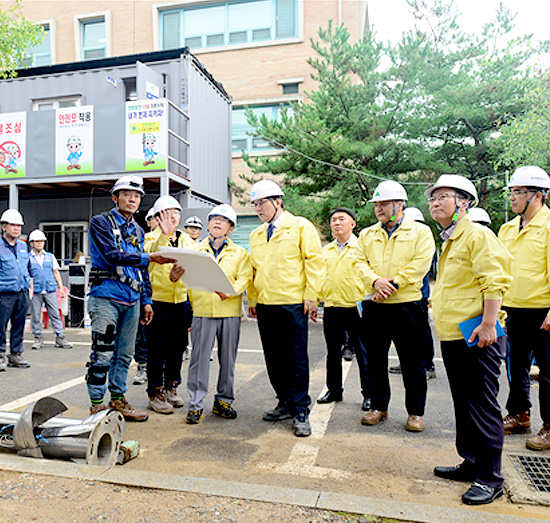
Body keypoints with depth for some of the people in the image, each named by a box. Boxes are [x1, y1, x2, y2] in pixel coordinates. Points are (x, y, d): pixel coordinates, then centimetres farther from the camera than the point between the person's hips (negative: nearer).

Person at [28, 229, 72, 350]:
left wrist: (61, 288, 9)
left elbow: (56, 273, 16)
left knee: (55, 314, -2)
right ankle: (38, 339, 15)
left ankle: (60, 338, 1)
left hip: (50, 290, 1)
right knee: (36, 316, 3)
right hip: (35, 292, -1)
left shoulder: (50, 256, 13)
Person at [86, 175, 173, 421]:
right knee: (103, 354, -4)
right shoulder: (101, 222, 0)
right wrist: (149, 258, -22)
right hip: (106, 296, -6)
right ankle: (97, 405, 10)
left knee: (124, 354, 11)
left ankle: (118, 400, 23)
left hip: (131, 300, 6)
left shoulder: (138, 231, 19)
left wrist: (147, 301, 15)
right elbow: (112, 255, -16)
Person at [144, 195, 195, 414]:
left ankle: (171, 388, 31)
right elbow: (150, 255, -24)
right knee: (157, 350, 1)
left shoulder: (187, 240, 12)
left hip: (181, 300, 5)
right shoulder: (151, 239, -2)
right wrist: (164, 234, -32)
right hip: (158, 301, -5)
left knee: (177, 347, 14)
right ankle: (155, 394, 15)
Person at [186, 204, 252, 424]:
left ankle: (223, 401, 22)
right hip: (202, 311, 0)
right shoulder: (195, 251, 14)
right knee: (199, 358, -1)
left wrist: (230, 291, -16)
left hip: (230, 311, 1)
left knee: (228, 358, 7)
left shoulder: (240, 253, 11)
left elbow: (245, 278, 0)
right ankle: (196, 404, 9)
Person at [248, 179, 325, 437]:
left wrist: (311, 297, -10)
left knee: (296, 359, 0)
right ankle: (286, 404, 27)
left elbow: (314, 261, -4)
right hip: (265, 305, 6)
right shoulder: (256, 235, 17)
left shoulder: (300, 226, 0)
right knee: (274, 359, 12)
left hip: (292, 304, -6)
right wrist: (252, 299, 13)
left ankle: (300, 411, 13)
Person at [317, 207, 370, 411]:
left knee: (363, 354, 4)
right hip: (331, 309, 5)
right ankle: (334, 390, 28)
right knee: (333, 353, 14)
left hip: (356, 308, -5)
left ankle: (369, 394, 17)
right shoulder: (325, 250, 14)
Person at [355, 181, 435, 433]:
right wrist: (375, 281, -13)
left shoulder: (421, 232, 2)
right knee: (375, 360, 11)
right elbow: (360, 262, 6)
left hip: (406, 305, -3)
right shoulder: (367, 234, 14)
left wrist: (393, 283, -16)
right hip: (374, 307, 4)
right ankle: (378, 407, 27)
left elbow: (420, 264, -9)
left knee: (412, 363, 4)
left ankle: (415, 412, 21)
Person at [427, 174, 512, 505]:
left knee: (483, 407, -1)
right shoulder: (449, 242, 18)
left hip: (476, 338, -9)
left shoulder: (478, 235, -10)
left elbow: (494, 282, -18)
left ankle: (490, 478, 11)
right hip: (452, 337, 10)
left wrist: (488, 324, -24)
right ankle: (470, 463, 30)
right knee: (463, 405, 17)